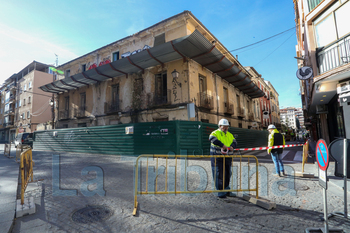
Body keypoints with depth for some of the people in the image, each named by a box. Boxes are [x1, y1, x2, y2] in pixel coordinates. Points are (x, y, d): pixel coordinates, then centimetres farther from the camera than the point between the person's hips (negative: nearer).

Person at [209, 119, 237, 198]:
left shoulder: (230, 134, 16)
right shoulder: (215, 133, -7)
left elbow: (234, 142, 6)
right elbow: (212, 139, -28)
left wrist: (232, 146, -18)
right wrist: (222, 145, -35)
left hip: (227, 158, 7)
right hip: (217, 157, -6)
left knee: (227, 174, 14)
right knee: (219, 175, -2)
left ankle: (226, 190, 32)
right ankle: (221, 192, 10)